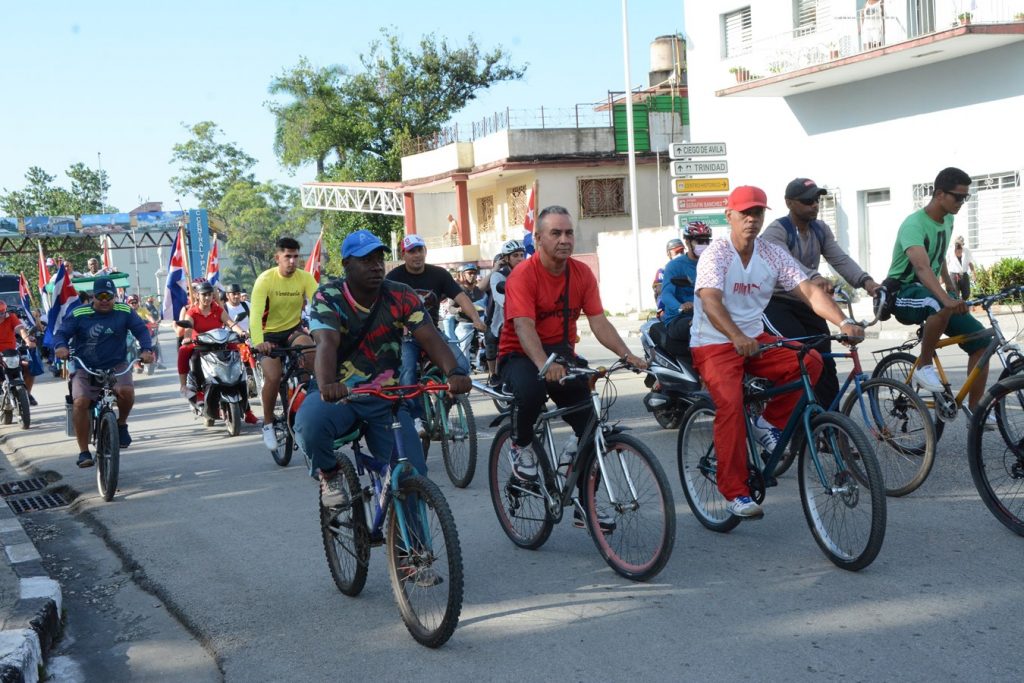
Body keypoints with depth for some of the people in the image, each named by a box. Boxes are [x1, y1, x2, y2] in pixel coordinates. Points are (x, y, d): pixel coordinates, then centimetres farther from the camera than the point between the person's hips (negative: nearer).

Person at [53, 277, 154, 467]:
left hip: (116, 366, 0)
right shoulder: (79, 314, -2)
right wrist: (60, 346, -26)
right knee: (80, 401, -24)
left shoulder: (124, 312, 2)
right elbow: (62, 333, -3)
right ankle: (84, 452, -13)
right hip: (85, 368, 0)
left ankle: (122, 423, 3)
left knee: (126, 390, -30)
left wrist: (146, 349, -18)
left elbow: (141, 330, 1)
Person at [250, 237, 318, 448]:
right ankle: (268, 423, 4)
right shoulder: (265, 279, -18)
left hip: (293, 329, 2)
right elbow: (255, 313, -29)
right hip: (269, 334, -2)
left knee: (309, 349, -31)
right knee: (273, 377, -20)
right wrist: (258, 342, -46)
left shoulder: (305, 278, -12)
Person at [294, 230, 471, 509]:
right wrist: (327, 385, -49)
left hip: (386, 399, 2)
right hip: (339, 393, -2)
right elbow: (326, 343, -28)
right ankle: (330, 475, -2)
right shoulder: (328, 297, -11)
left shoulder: (401, 296, -4)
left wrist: (454, 372, -38)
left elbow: (430, 337, -17)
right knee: (309, 424, -36)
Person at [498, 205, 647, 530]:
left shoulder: (582, 273, -2)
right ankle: (521, 445, -6)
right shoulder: (523, 275, -18)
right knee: (530, 391, -39)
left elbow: (598, 321, -8)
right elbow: (524, 326, -29)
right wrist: (544, 365, -47)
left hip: (562, 354, 5)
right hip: (520, 355, -5)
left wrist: (627, 355, -24)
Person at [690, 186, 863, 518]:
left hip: (755, 339, 5)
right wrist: (737, 337, -49)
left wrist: (843, 322, -26)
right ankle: (735, 493, -20)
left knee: (811, 360, -19)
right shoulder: (715, 254, -15)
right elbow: (710, 302, -31)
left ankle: (769, 423, 0)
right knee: (731, 405, -28)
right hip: (714, 344, -5)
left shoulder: (773, 254, 0)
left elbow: (809, 291, -9)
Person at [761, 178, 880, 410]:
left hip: (807, 305, 6)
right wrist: (814, 278, -56)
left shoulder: (821, 230, 5)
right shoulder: (776, 231, -16)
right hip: (776, 304, -6)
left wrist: (866, 281, -28)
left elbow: (840, 259, -8)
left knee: (824, 362, -2)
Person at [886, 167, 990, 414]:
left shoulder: (947, 221, 4)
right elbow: (922, 267, -39)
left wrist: (949, 283, 16)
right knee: (942, 306, -42)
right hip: (904, 294, -8)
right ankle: (924, 366, -21)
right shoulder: (914, 224, -23)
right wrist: (946, 298, -53)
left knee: (981, 340, -7)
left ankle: (974, 409, 2)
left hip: (930, 290, 8)